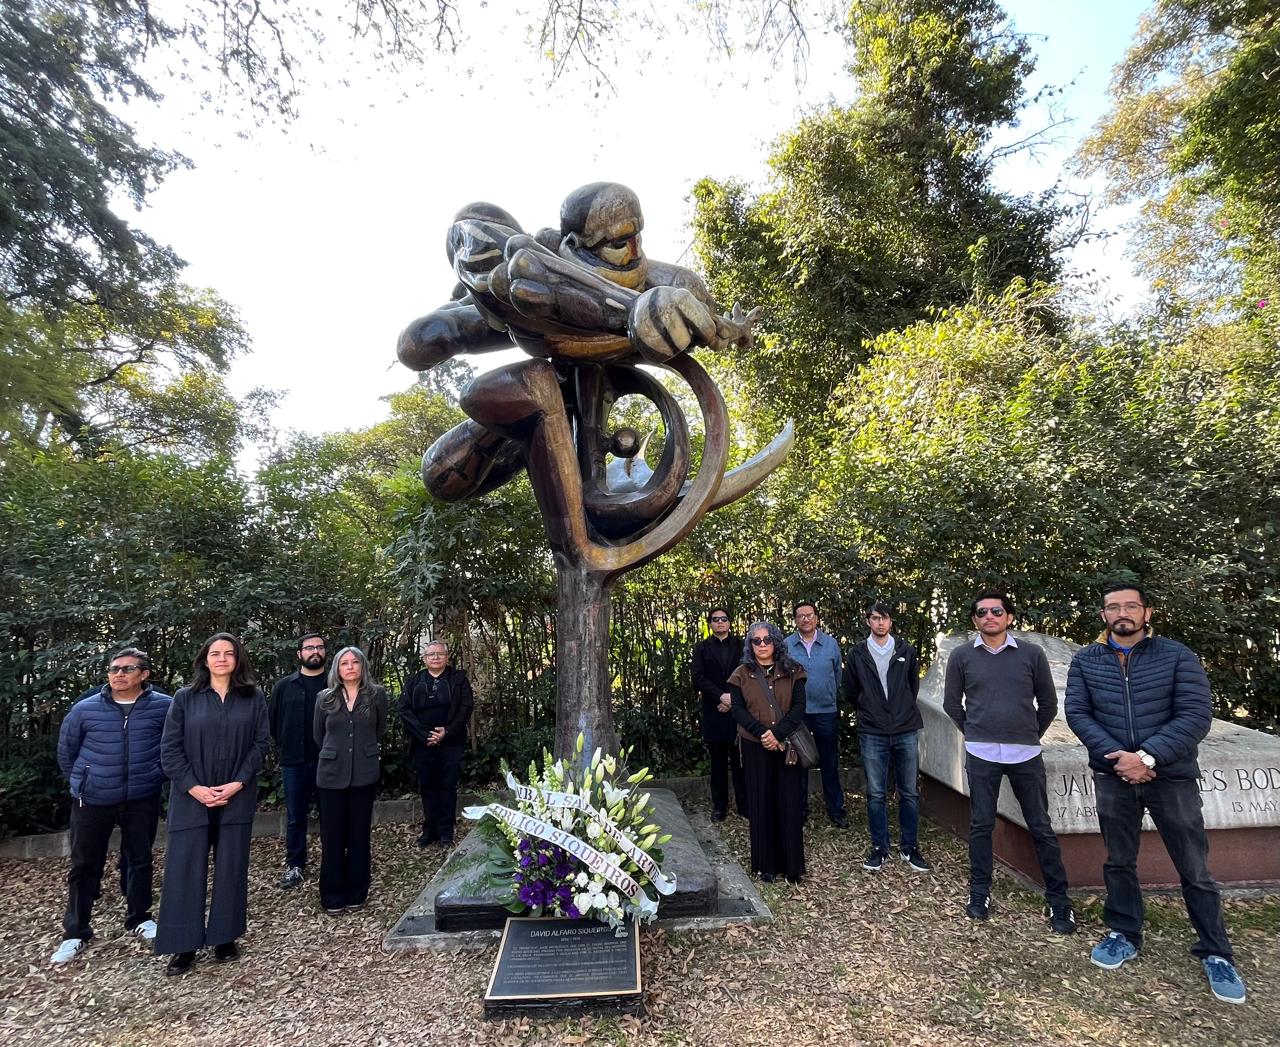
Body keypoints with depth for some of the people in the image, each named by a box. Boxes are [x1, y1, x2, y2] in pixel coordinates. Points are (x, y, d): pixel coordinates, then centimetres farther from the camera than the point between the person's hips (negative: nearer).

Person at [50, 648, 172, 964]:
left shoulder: (163, 707, -10)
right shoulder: (85, 709, -6)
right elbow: (66, 750, 10)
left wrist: (158, 774, 5)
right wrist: (82, 780, 10)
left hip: (142, 799, 0)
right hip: (92, 800, 0)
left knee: (139, 860, 13)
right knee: (84, 865, 10)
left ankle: (139, 918, 32)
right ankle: (75, 933, 28)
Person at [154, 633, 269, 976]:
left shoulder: (253, 698, 1)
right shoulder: (185, 698, 1)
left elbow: (261, 743, -2)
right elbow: (169, 747, -2)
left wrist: (238, 783, -12)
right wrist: (194, 788, -11)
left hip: (236, 797, 0)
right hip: (191, 797, 0)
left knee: (231, 867, 7)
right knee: (186, 869, 4)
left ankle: (225, 938, 22)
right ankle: (184, 945, 18)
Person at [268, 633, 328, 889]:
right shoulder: (284, 686, 3)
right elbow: (272, 721, 7)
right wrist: (285, 748, 6)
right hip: (295, 763, 1)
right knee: (295, 817, 12)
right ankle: (295, 866, 27)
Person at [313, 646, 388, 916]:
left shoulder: (376, 694, -1)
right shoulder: (325, 698, 2)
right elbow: (318, 734, 13)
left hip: (364, 774, -1)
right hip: (332, 774, 1)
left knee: (359, 833, 8)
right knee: (332, 835, 6)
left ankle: (356, 893, 21)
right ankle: (333, 897, 19)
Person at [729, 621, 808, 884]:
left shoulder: (792, 671, 2)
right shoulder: (742, 674, 3)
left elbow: (799, 707, -4)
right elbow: (737, 709, -3)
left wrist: (778, 734, -16)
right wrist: (762, 733, -16)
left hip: (787, 745, 0)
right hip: (755, 747, 0)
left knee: (790, 802, 3)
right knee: (761, 803, 6)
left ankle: (792, 864, 16)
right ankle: (766, 864, 17)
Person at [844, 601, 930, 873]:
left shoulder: (906, 651, 1)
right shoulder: (857, 654, -1)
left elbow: (914, 685, 15)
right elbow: (851, 691, 10)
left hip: (906, 732, 1)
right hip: (872, 734, -1)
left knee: (910, 793, 8)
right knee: (876, 794, 6)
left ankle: (909, 847, 23)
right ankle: (879, 848, 19)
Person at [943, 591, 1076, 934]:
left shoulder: (1031, 654, 0)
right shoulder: (961, 656, -1)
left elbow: (1048, 702, 10)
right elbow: (952, 703, 9)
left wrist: (1032, 735, 13)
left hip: (1026, 754, 0)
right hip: (981, 754, 0)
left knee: (1041, 828, 8)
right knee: (981, 825, 8)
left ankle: (1058, 901, 22)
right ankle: (979, 893, 22)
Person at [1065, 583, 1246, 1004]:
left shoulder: (1177, 656, -4)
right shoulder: (1085, 661, 1)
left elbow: (1196, 716, -12)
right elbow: (1077, 714, -4)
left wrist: (1148, 756, -20)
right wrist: (1119, 757, -16)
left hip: (1172, 778, -1)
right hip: (1113, 778, 2)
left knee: (1195, 870, 8)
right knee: (1119, 862, 13)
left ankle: (1216, 954, 26)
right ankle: (1124, 935, 30)